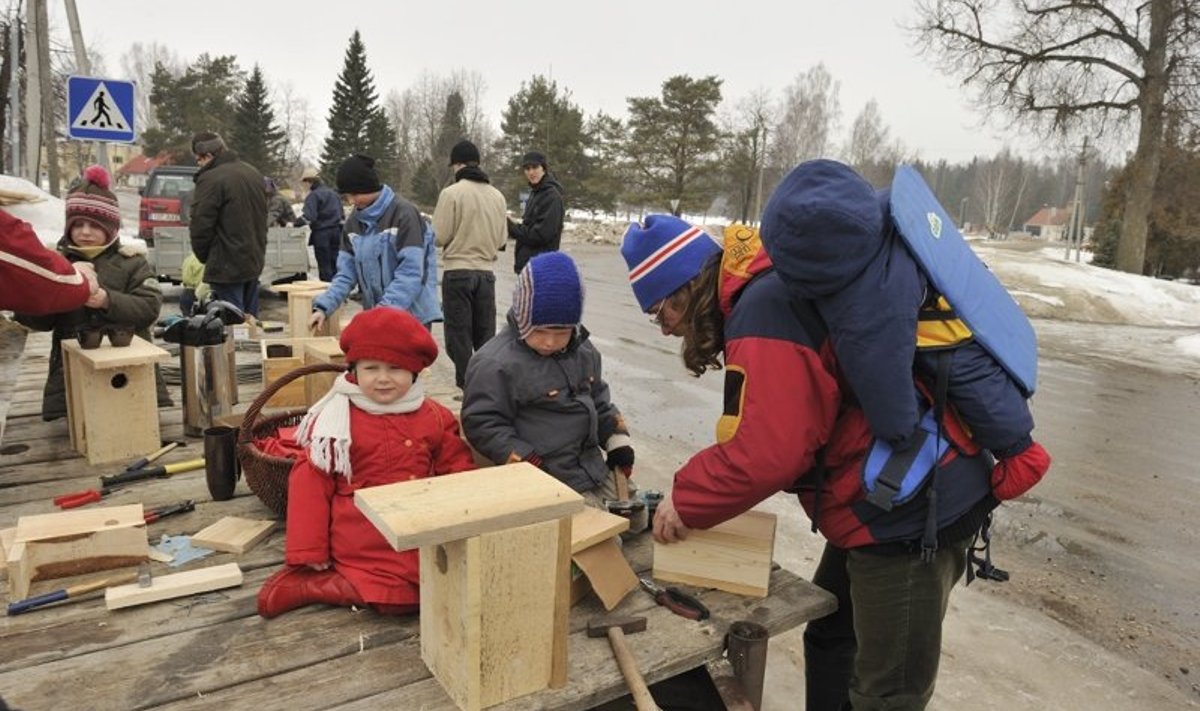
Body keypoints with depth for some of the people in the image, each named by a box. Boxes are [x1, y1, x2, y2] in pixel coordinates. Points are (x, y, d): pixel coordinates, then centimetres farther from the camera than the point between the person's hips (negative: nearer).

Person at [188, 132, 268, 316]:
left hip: (227, 266, -8)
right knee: (250, 319, 15)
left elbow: (201, 225, -15)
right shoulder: (253, 173, 12)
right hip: (255, 262, 9)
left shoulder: (210, 179, -16)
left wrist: (203, 255, 2)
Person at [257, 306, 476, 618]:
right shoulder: (336, 420, -6)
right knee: (397, 598, -19)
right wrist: (309, 555, -6)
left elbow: (458, 471, 9)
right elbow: (310, 485, -5)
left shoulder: (434, 418, 3)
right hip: (362, 545, -5)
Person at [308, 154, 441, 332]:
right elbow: (346, 272, 7)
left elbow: (410, 273, -18)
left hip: (412, 314, -6)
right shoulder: (354, 221, 8)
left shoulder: (403, 213, -12)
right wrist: (323, 306, -6)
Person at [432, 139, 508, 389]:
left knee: (459, 334, 4)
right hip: (486, 272, 4)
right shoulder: (497, 195, 4)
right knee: (486, 334, 12)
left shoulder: (451, 193, -11)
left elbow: (439, 237, -11)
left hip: (457, 271, -4)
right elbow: (501, 238, 7)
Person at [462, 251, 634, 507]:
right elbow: (483, 424, -15)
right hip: (548, 485, -8)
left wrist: (618, 440, 12)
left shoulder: (583, 351, 8)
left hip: (595, 469, 8)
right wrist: (529, 464, -19)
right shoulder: (494, 363, -16)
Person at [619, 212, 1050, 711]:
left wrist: (685, 503, -12)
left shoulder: (762, 310, -21)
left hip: (912, 509, -10)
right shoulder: (776, 285, 10)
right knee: (831, 639, 24)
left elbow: (767, 452, -27)